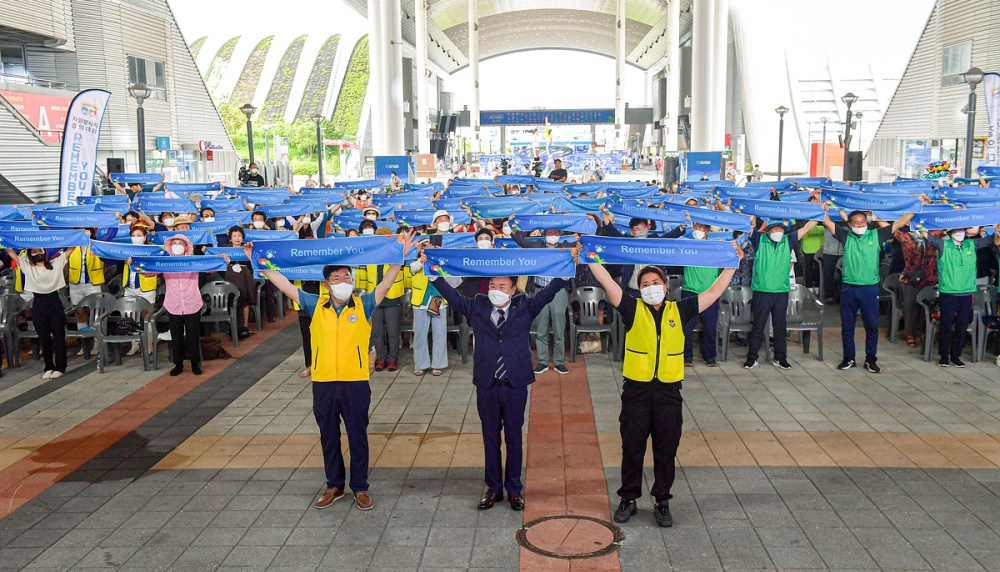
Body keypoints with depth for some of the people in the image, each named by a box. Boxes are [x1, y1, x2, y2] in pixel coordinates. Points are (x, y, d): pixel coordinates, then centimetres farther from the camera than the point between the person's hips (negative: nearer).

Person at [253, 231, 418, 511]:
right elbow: (285, 285, 3)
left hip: (356, 383, -2)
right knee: (328, 438, 14)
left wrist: (400, 256, -20)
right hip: (323, 384, 2)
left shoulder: (363, 305, 0)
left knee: (358, 438, 9)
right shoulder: (316, 305, 3)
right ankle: (334, 486, 30)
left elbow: (386, 283, -8)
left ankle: (360, 487, 23)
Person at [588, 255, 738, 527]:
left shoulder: (679, 311, 7)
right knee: (632, 448, 7)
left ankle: (662, 502, 21)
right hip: (636, 390, -1)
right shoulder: (633, 309, 3)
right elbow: (607, 282, -3)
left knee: (666, 451, 7)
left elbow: (714, 292, 11)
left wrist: (732, 264, 9)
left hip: (669, 391, 1)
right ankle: (628, 499, 21)